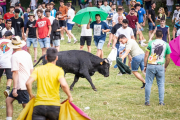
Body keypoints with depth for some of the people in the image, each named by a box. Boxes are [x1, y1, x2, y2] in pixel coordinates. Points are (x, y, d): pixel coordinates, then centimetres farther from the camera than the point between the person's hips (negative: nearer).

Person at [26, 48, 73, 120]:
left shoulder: (38, 70, 6)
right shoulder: (58, 70, 0)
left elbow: (28, 83, -8)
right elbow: (63, 84, -17)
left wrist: (31, 95, 9)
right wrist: (69, 96, -1)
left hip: (39, 105, 0)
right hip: (54, 105, 0)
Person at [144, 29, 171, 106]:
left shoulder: (151, 43, 0)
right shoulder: (166, 44, 3)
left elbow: (146, 55, -2)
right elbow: (168, 58, 6)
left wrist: (145, 66, 5)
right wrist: (165, 67, 18)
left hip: (151, 65, -1)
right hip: (160, 66, 1)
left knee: (148, 84, 5)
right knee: (161, 84, 9)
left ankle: (147, 101, 6)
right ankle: (161, 102, 6)